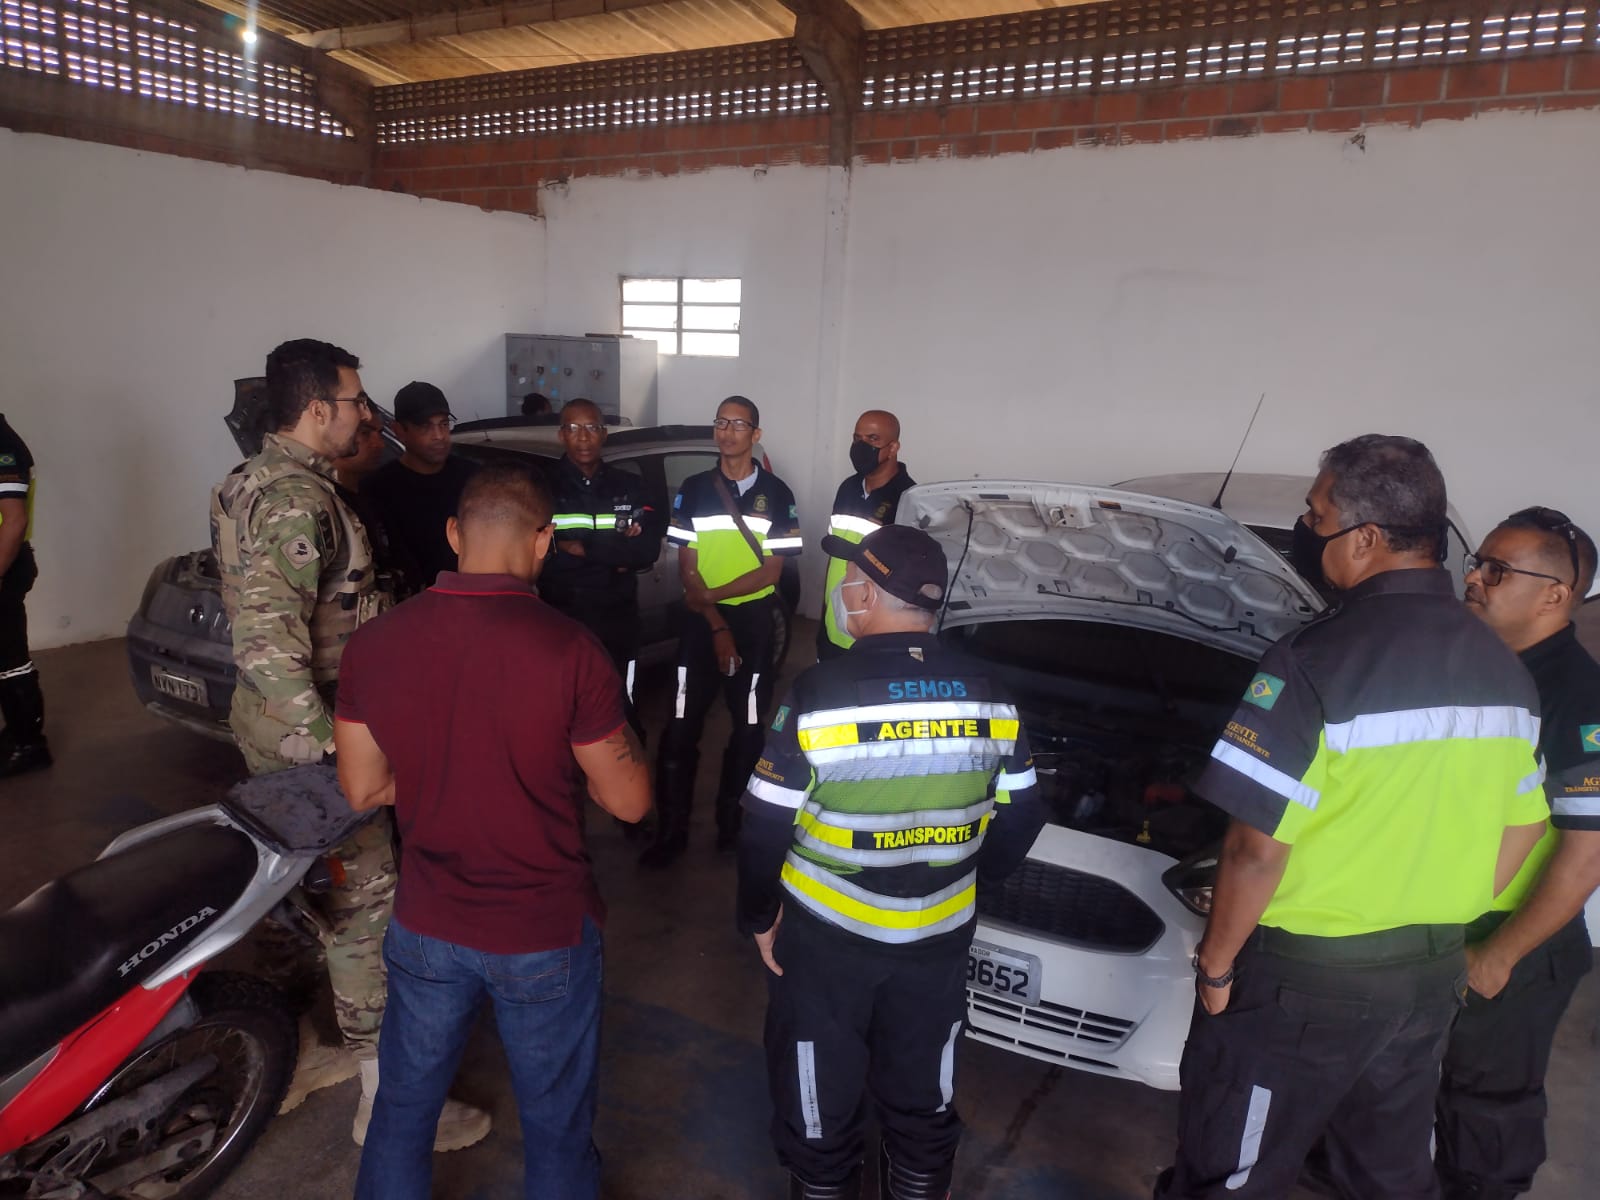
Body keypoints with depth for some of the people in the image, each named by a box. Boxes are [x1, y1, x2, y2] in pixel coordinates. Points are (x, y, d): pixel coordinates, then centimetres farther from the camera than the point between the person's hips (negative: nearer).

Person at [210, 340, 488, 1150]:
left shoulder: (252, 482, 11)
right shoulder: (300, 501, -22)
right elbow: (265, 636, -31)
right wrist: (329, 739, -28)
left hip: (269, 727, 10)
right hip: (311, 742, -10)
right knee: (364, 906, -1)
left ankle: (290, 1058, 38)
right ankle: (387, 1097, 12)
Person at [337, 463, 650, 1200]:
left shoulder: (373, 644, -11)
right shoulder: (569, 650, -22)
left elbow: (362, 788, 1)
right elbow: (628, 801, -13)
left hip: (426, 926, 3)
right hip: (546, 933, -3)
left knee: (403, 1108, 26)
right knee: (556, 1129, 18)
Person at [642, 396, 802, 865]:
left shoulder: (776, 493, 0)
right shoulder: (693, 490, 2)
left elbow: (771, 572, -5)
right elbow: (687, 569, -2)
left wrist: (713, 595, -13)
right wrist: (718, 626, -11)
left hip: (755, 621, 0)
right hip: (701, 620, 0)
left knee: (748, 727, 8)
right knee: (681, 726, -1)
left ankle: (732, 821, 23)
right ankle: (671, 828, 10)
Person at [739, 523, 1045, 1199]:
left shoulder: (819, 696, -20)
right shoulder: (990, 696, -6)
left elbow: (765, 828, -15)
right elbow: (1021, 817, 3)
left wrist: (758, 917, 1)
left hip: (828, 939, -4)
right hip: (940, 939, 4)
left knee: (821, 1104, 17)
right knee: (923, 1101, 23)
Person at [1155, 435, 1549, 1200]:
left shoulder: (1320, 661, -23)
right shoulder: (1507, 670, 2)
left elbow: (1258, 848, -23)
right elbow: (1523, 828, 10)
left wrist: (1216, 964, -9)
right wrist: (1436, 921, 18)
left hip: (1308, 977, -7)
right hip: (1431, 975, 8)